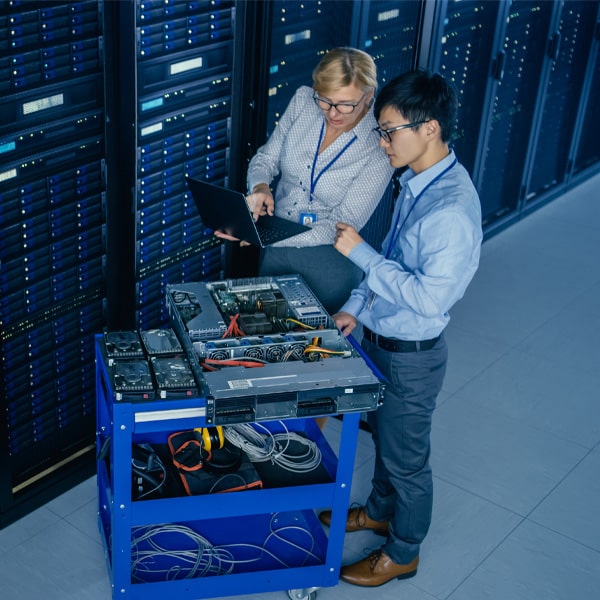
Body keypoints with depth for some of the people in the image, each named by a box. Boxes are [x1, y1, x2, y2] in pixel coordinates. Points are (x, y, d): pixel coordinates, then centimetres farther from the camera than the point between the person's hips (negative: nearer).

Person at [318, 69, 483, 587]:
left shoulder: (453, 208, -31)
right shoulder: (416, 182, -1)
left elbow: (429, 297, -32)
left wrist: (360, 252, -28)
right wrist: (357, 306, 9)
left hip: (411, 354, -9)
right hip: (380, 336, 9)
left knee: (405, 454, 12)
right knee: (383, 431, 28)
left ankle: (402, 553, 34)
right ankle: (380, 511, 53)